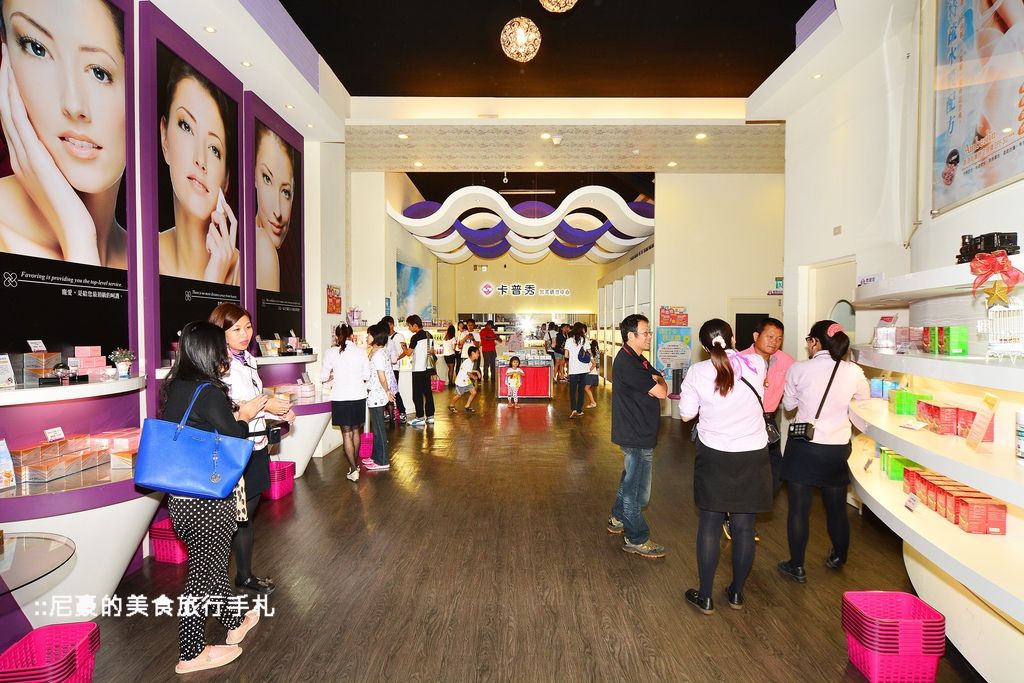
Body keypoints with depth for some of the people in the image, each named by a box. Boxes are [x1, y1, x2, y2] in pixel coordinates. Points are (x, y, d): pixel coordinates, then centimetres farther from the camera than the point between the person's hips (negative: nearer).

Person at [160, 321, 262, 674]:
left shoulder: (175, 388, 3)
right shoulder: (209, 392, -21)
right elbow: (234, 442, -15)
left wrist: (234, 414, 8)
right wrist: (244, 417, 2)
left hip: (179, 497, 8)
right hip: (208, 501, -8)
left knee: (211, 563, 22)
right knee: (204, 570, 8)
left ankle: (234, 622, 42)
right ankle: (191, 655, 24)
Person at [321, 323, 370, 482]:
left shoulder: (331, 353, -6)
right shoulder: (361, 352, 0)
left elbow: (324, 377, 0)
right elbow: (366, 375, 3)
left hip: (341, 397, -3)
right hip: (359, 396, 3)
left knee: (346, 433, 5)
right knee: (356, 430, 18)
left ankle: (353, 470, 3)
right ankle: (355, 464, 32)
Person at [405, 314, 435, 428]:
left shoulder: (415, 337, -13)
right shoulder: (429, 335, 8)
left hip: (418, 369, -8)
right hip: (427, 367, 8)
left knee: (417, 394, -1)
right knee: (427, 392, 11)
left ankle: (420, 418, 0)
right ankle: (430, 416, 15)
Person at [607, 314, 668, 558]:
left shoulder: (637, 359, 12)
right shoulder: (627, 362, -22)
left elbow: (658, 380, 10)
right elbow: (661, 392, -21)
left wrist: (656, 381, -11)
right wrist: (659, 383, -1)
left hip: (637, 432, 11)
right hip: (637, 436, -11)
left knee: (630, 478, 24)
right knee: (637, 487, 2)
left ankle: (618, 519, 39)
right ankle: (636, 539, 15)